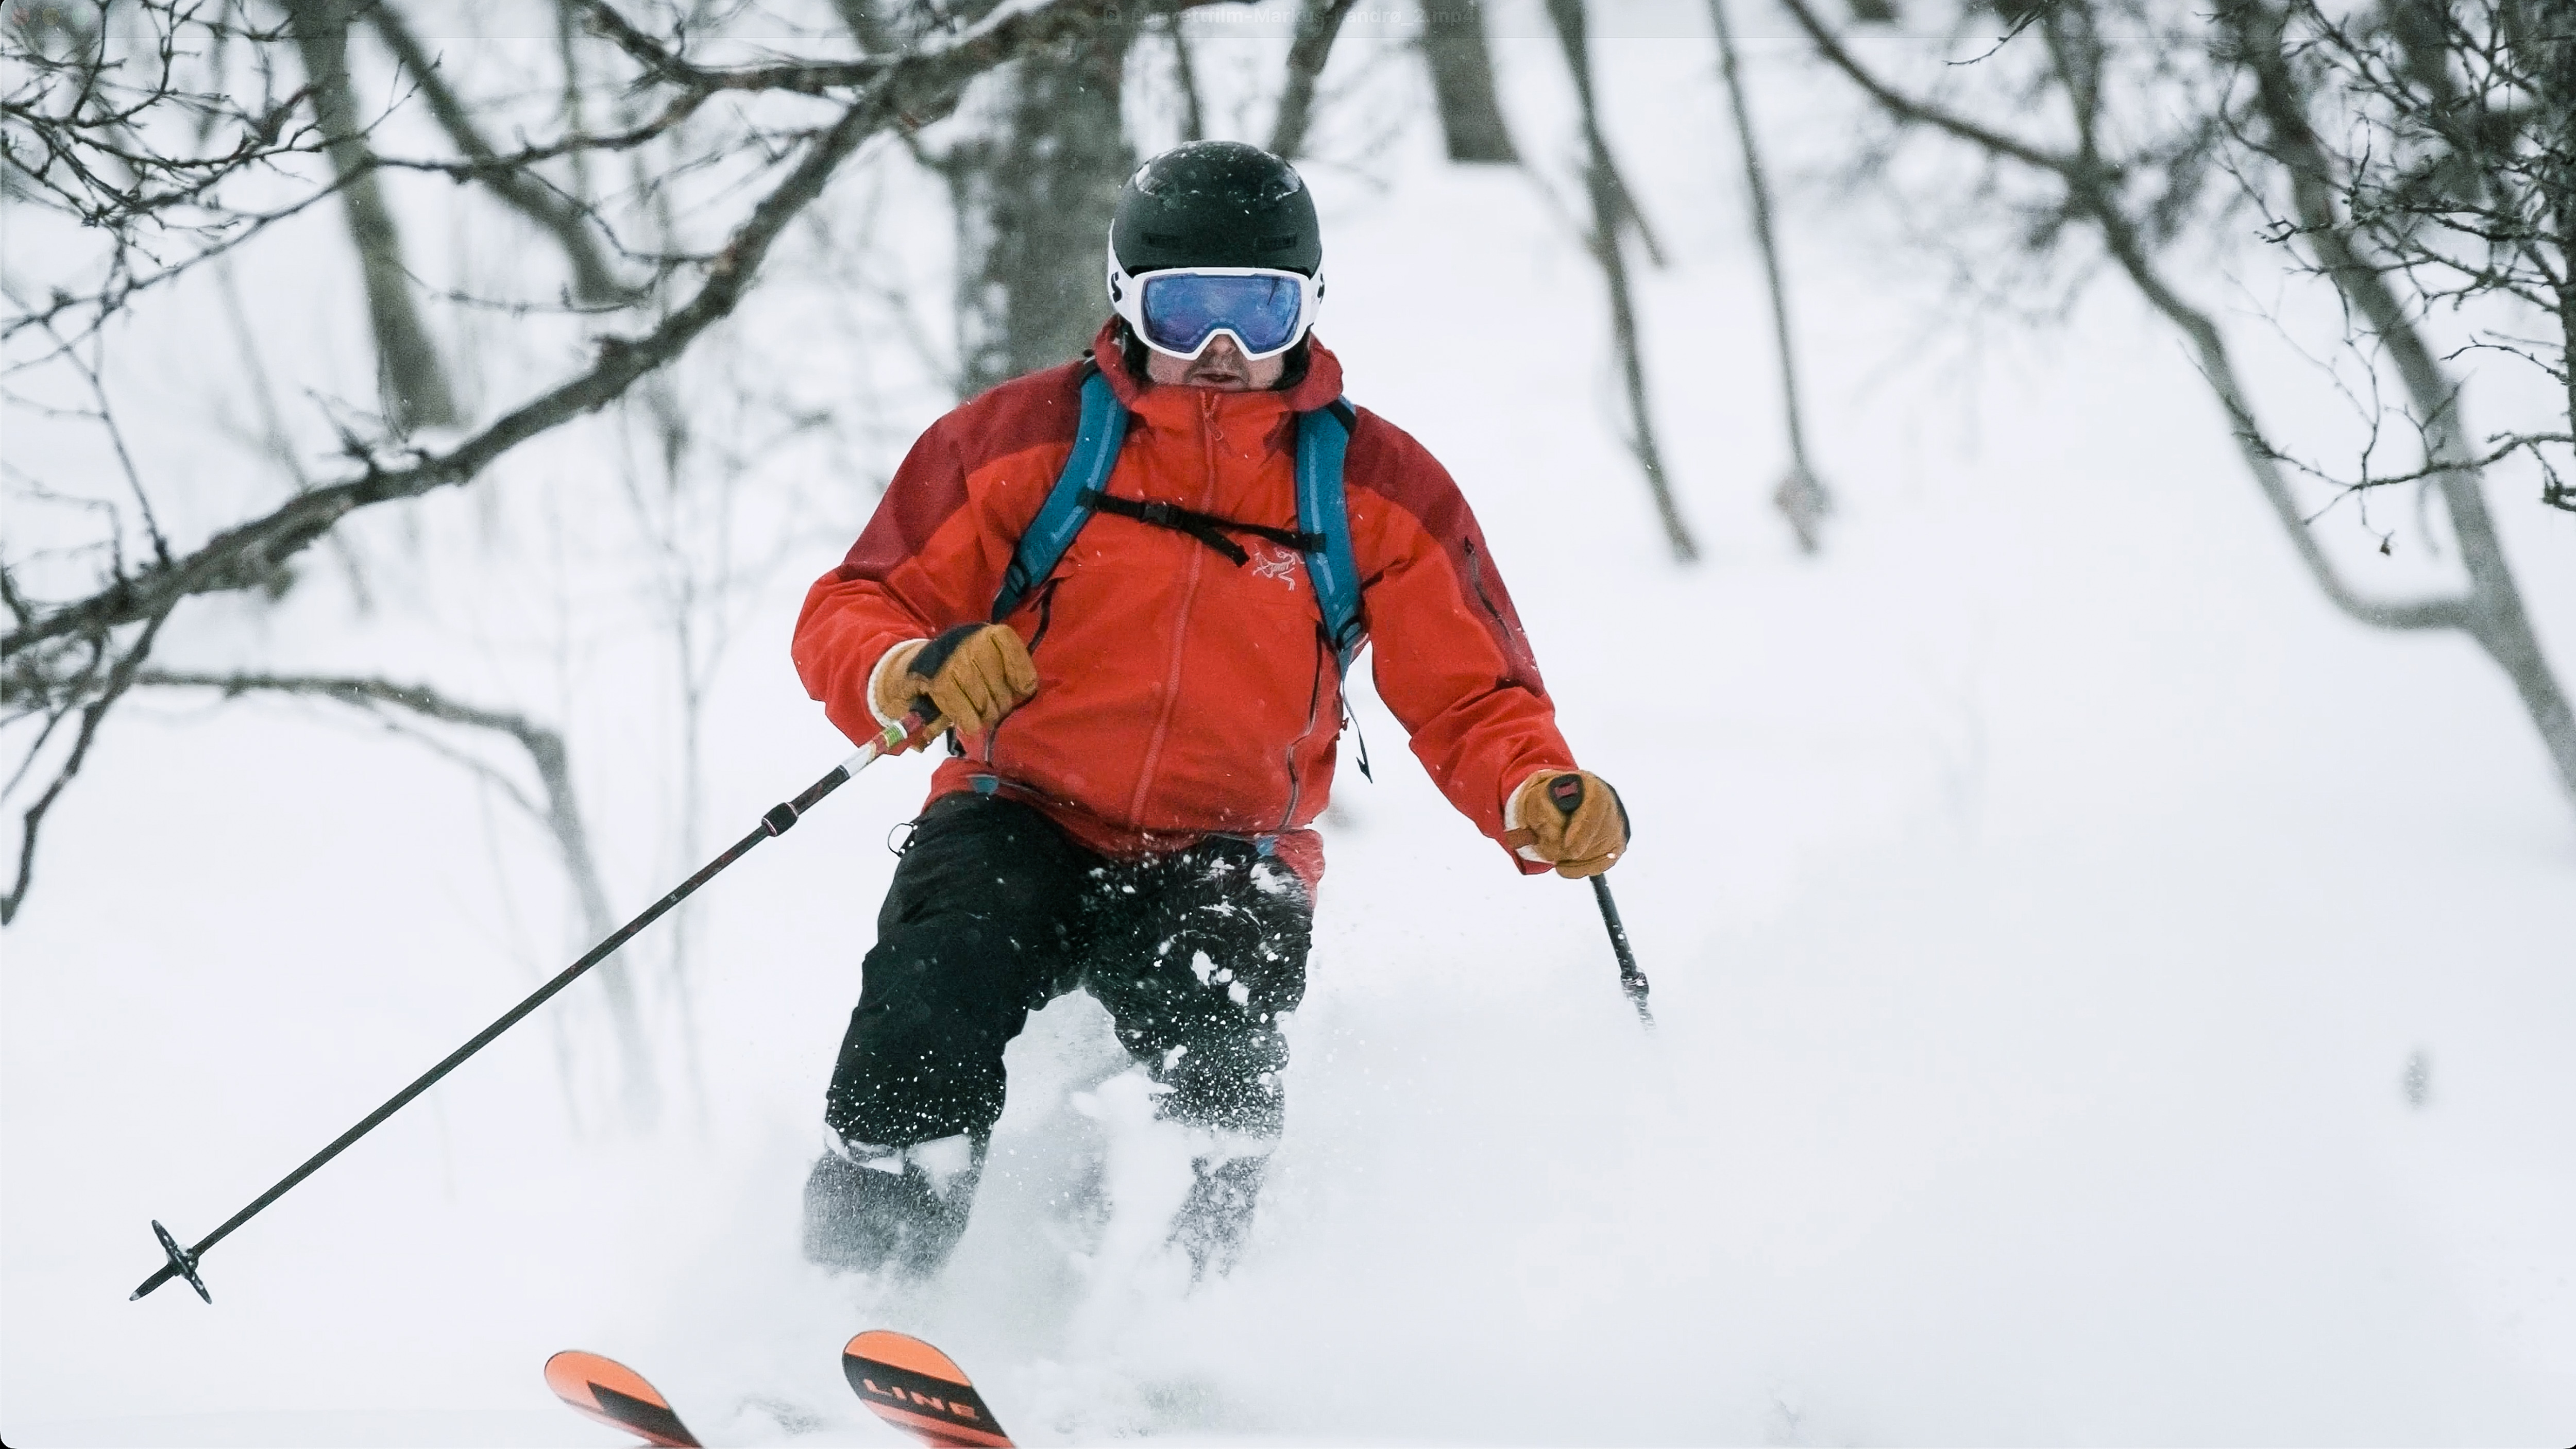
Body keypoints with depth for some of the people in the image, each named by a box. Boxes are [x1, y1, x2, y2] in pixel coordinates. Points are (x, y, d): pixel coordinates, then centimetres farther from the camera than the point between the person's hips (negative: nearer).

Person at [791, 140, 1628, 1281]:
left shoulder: (1379, 490, 4)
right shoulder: (1025, 440, 1)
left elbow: (1470, 703, 8)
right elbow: (850, 616, 2)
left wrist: (1541, 799, -15)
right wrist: (916, 672, -22)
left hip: (1224, 858, 0)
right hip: (1023, 825, 0)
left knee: (1216, 1033, -32)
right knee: (939, 987, -30)